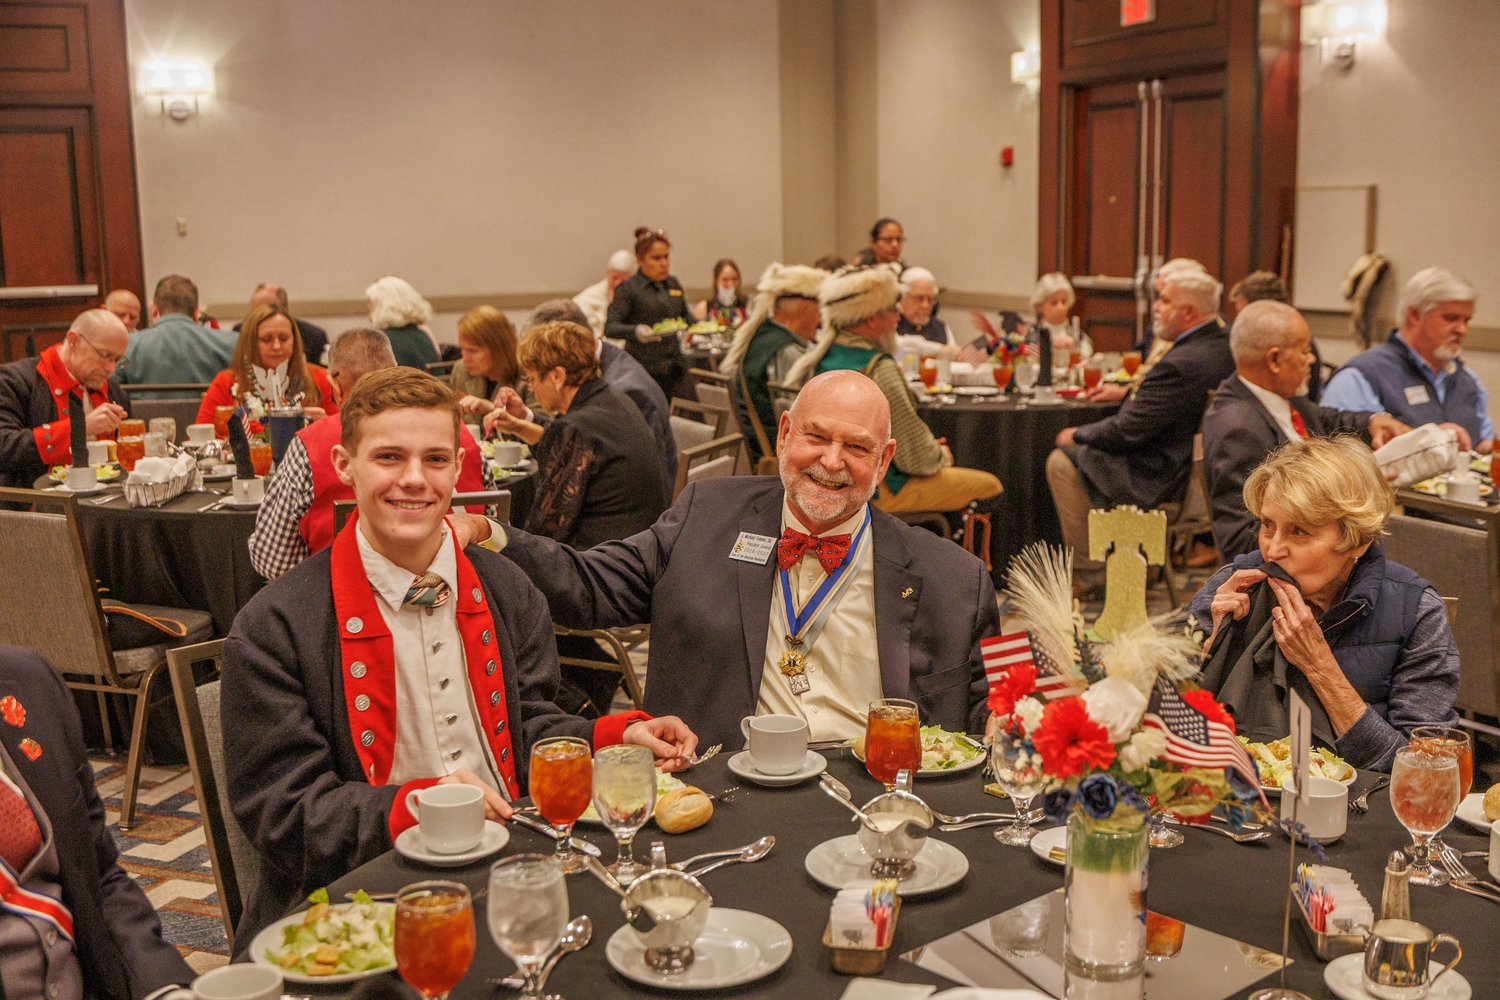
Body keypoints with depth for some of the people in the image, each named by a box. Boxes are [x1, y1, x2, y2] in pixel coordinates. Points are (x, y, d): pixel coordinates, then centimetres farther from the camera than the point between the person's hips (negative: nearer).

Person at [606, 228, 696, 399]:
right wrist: (635, 331, -31)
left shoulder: (674, 284, 16)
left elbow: (686, 318, 26)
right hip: (644, 369, -6)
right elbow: (610, 328, -12)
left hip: (674, 368, 6)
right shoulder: (628, 288, -3)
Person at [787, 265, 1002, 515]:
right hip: (878, 490, -9)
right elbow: (915, 457, -20)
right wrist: (940, 455, 3)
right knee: (989, 486, 2)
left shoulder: (820, 357, 2)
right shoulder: (879, 369, -24)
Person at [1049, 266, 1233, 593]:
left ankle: (1088, 572, 7)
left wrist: (1077, 434, -7)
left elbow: (1125, 432, -23)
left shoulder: (1182, 363, -29)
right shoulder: (1225, 344, 1)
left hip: (1158, 478, -10)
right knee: (1085, 447, 25)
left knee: (1061, 461, -2)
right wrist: (1128, 392, 10)